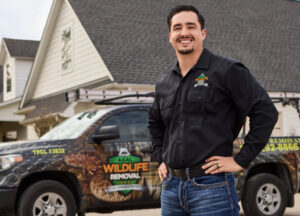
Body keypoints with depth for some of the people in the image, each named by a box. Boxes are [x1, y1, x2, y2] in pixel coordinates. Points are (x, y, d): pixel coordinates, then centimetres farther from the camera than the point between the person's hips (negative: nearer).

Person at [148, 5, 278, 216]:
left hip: (211, 186, -6)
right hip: (171, 186, 6)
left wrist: (241, 160, -12)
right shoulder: (164, 84, 14)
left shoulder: (227, 71, -5)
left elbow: (266, 112, -10)